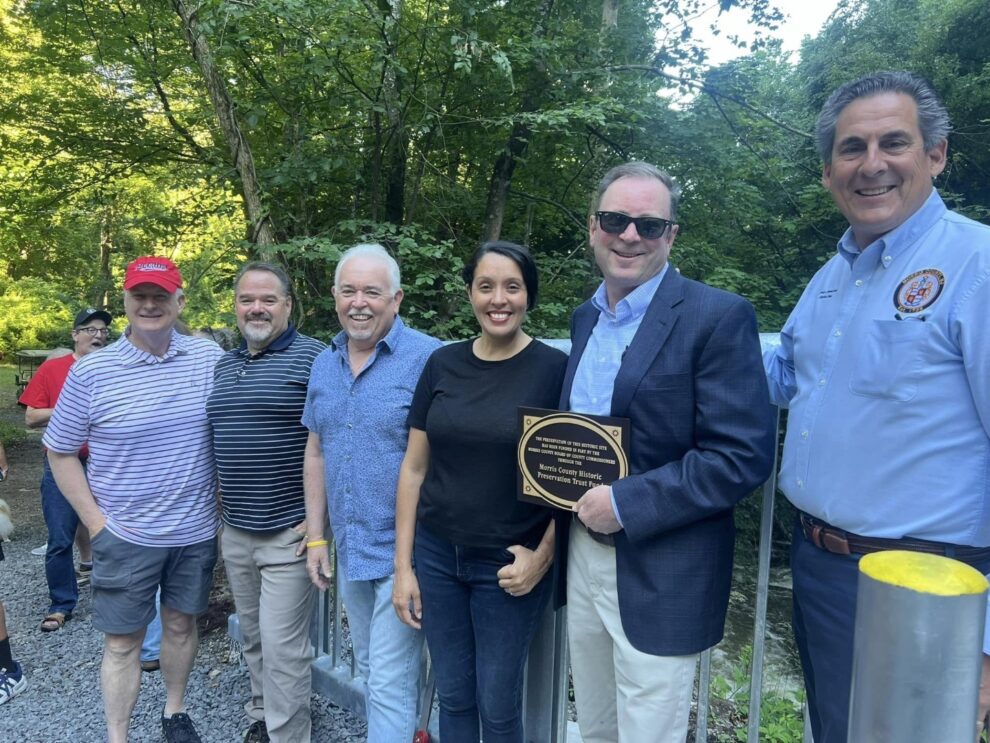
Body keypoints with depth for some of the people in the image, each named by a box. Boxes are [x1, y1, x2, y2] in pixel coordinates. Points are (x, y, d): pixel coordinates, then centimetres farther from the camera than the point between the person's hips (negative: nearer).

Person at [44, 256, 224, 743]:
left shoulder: (210, 359, -4)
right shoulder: (90, 372, -8)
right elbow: (60, 452, 0)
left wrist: (224, 503, 2)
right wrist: (95, 521, -5)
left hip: (197, 531, 2)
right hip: (126, 536, -2)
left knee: (181, 623, 19)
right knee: (122, 641, 10)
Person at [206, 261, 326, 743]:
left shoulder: (311, 357, -11)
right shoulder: (224, 365, 12)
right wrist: (221, 505, 17)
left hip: (289, 533, -7)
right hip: (234, 532, 7)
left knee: (283, 648, 0)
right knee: (252, 638, 21)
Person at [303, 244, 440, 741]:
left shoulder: (428, 359, -15)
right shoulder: (324, 364, 7)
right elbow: (316, 453, 12)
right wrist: (316, 536, 11)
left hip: (403, 550, -7)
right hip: (349, 549, 7)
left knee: (390, 681, 1)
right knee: (371, 668, 22)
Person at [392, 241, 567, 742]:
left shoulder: (555, 369, -9)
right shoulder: (443, 364, 0)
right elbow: (414, 468, 4)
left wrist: (543, 556, -12)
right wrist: (402, 565, 3)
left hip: (509, 566, -3)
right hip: (436, 556, 3)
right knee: (453, 697, 16)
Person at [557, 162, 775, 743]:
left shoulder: (719, 317, -14)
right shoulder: (586, 317, 8)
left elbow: (745, 454, -19)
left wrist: (625, 504, -21)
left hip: (660, 575, -6)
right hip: (582, 557, 7)